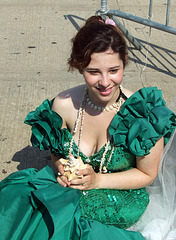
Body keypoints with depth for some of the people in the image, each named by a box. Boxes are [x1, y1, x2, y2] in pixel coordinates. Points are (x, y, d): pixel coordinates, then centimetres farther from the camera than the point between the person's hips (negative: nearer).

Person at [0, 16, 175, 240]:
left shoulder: (143, 112, -18)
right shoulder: (63, 104, -10)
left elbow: (147, 174, -6)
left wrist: (97, 180, -17)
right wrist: (62, 168, -13)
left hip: (119, 204, -4)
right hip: (69, 190, 4)